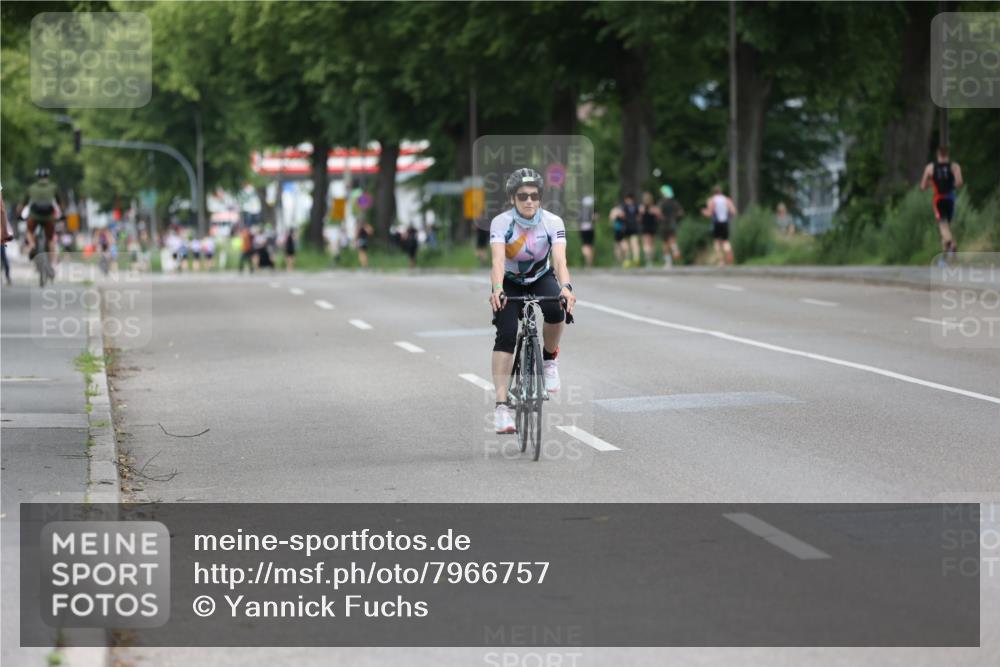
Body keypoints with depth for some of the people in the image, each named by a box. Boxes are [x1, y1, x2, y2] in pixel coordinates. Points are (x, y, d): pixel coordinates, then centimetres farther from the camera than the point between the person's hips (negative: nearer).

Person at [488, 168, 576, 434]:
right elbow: (498, 260, -38)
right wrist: (497, 290, -56)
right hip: (510, 283, -1)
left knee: (556, 310, -31)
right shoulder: (501, 223, -25)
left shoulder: (553, 222, -23)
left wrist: (566, 288, -55)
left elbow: (559, 259, -35)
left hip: (541, 279, 1)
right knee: (506, 335, -20)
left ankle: (549, 359, -2)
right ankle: (501, 405, -21)